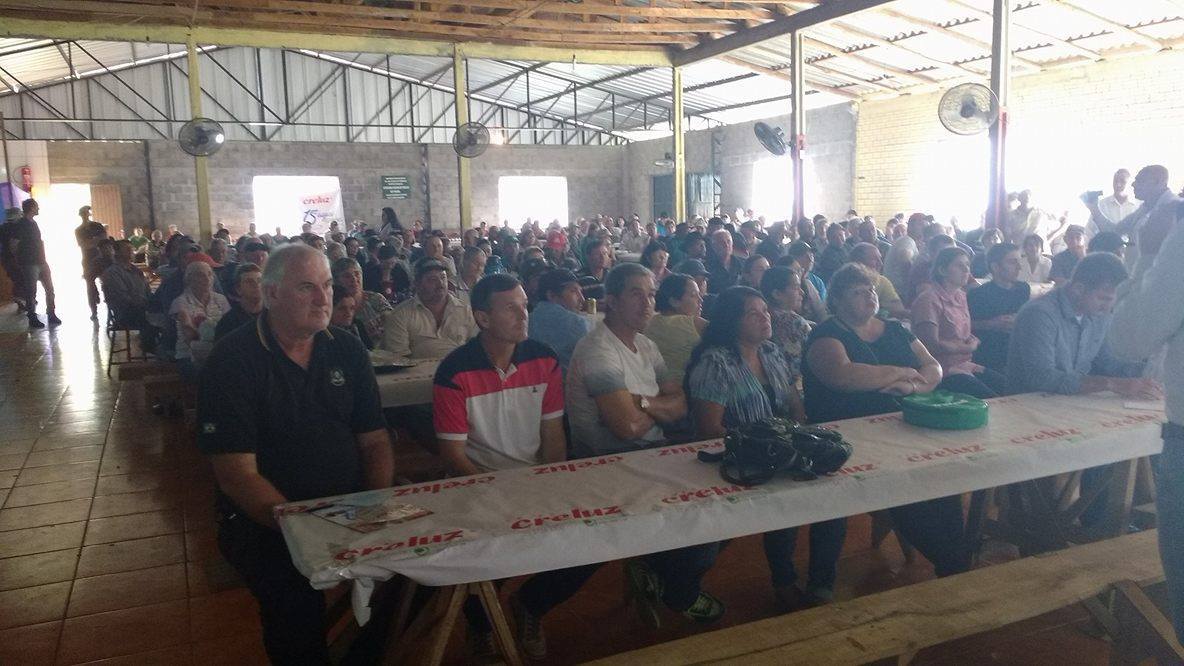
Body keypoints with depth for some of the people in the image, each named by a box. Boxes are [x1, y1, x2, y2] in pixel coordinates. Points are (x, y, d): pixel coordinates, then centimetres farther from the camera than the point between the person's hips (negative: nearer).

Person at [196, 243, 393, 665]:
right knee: (298, 605, -30)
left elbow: (375, 441, 7)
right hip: (264, 521, -4)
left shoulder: (347, 350, 6)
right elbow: (237, 474, -14)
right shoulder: (232, 361, -9)